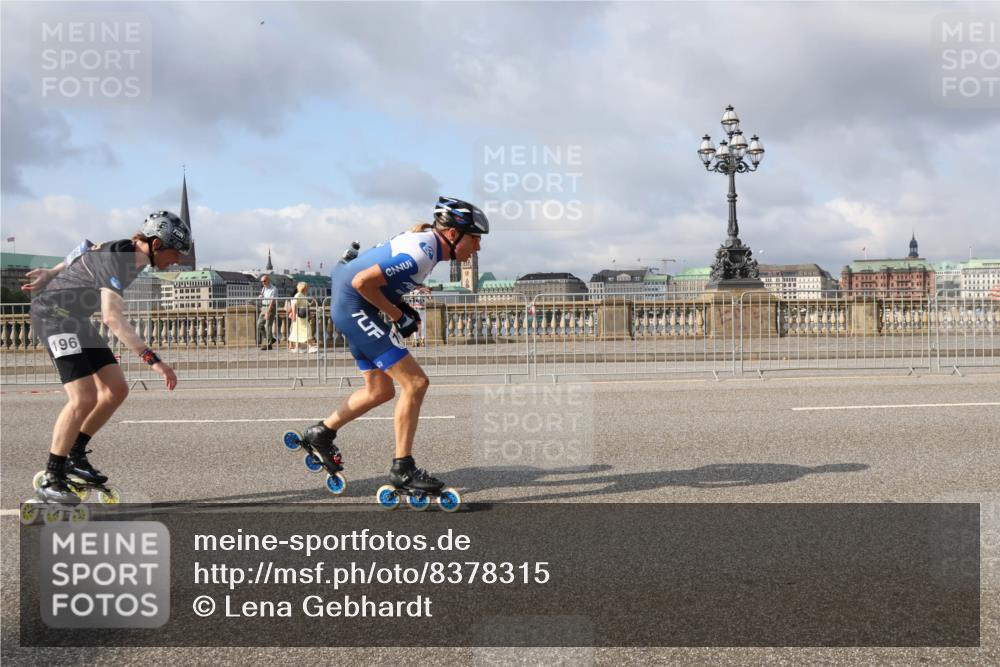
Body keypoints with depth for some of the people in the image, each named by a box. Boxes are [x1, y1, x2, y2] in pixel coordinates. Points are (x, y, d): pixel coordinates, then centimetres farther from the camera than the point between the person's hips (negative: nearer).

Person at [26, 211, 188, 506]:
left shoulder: (128, 252, 0)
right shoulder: (116, 260, -29)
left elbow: (87, 255, 17)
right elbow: (113, 317, -42)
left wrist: (51, 273, 27)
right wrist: (153, 359, -47)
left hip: (76, 318, 10)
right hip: (53, 315, -10)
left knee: (116, 390, 3)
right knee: (84, 398, -20)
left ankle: (75, 455, 17)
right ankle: (51, 479, -9)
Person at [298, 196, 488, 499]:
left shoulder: (424, 238, 7)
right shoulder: (420, 254, -24)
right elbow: (362, 282, -27)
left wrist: (402, 306, 8)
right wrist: (397, 314, -15)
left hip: (349, 309, 11)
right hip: (354, 307, -11)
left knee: (380, 391, 18)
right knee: (415, 382, -11)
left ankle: (321, 433, 32)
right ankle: (403, 468, -3)